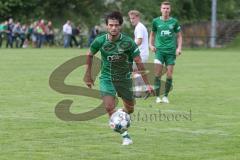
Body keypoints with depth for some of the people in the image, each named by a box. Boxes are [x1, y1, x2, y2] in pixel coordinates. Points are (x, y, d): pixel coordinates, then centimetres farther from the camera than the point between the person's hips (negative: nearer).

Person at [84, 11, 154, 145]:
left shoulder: (128, 42, -19)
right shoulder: (100, 41, -15)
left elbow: (139, 63, -13)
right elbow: (90, 55, 6)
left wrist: (147, 84, -14)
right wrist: (88, 75, 10)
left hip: (125, 78, 1)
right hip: (107, 78, -1)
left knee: (130, 109, 12)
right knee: (109, 107, -20)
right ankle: (125, 135, -7)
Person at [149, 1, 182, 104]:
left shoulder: (174, 22, 4)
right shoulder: (156, 21, 5)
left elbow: (179, 36, 12)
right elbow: (152, 34, 18)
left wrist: (179, 48, -1)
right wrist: (151, 45, 4)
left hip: (171, 51, 0)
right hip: (159, 50, 0)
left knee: (169, 75, -1)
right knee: (157, 74, -9)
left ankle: (165, 96, 12)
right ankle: (157, 97, -3)